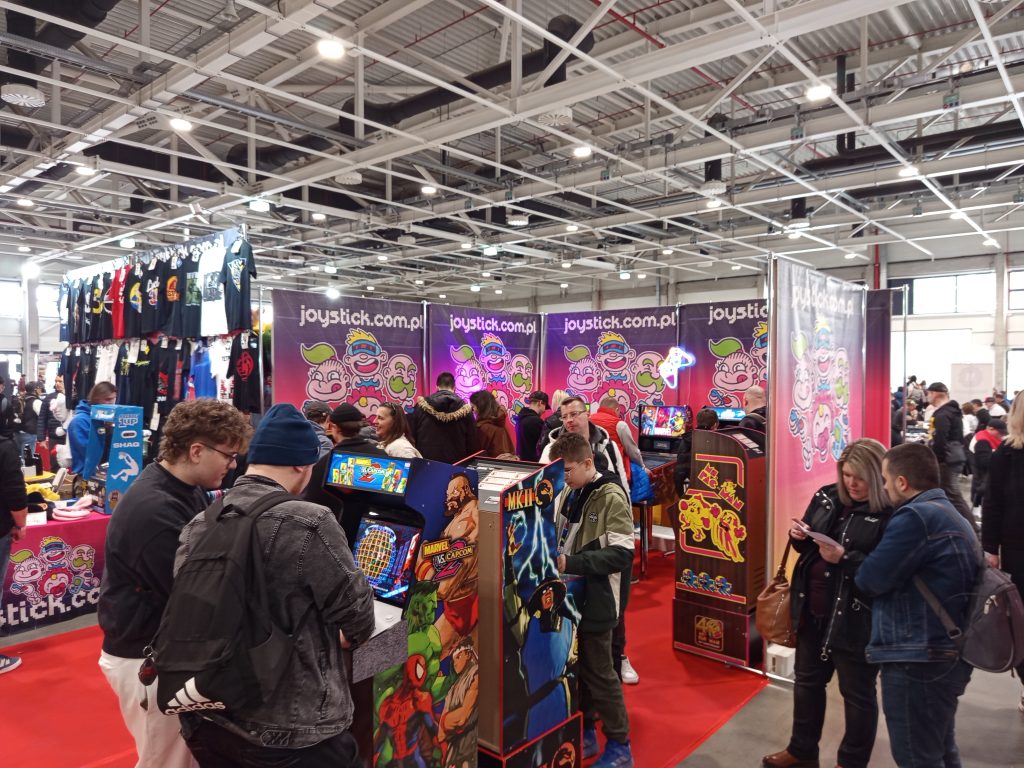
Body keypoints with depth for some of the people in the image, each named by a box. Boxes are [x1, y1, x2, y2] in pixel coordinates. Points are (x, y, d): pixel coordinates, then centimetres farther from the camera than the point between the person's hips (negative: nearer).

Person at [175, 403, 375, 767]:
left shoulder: (198, 525, -4)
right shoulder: (309, 523, -22)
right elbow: (357, 615, -12)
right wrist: (344, 638, 11)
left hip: (206, 722, 6)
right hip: (290, 732, -6)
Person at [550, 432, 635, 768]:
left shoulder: (612, 498, -16)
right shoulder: (567, 494, 5)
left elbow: (622, 553, -22)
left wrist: (570, 563, -27)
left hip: (595, 601, -6)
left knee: (598, 673, 5)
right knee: (574, 668, 17)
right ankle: (585, 734, 35)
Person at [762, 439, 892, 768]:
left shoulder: (891, 514, -17)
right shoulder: (826, 497, 2)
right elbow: (806, 545, 13)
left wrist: (845, 558, -28)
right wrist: (799, 536, -8)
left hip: (856, 618, -7)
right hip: (813, 609, 7)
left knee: (857, 692, 13)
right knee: (808, 680, 21)